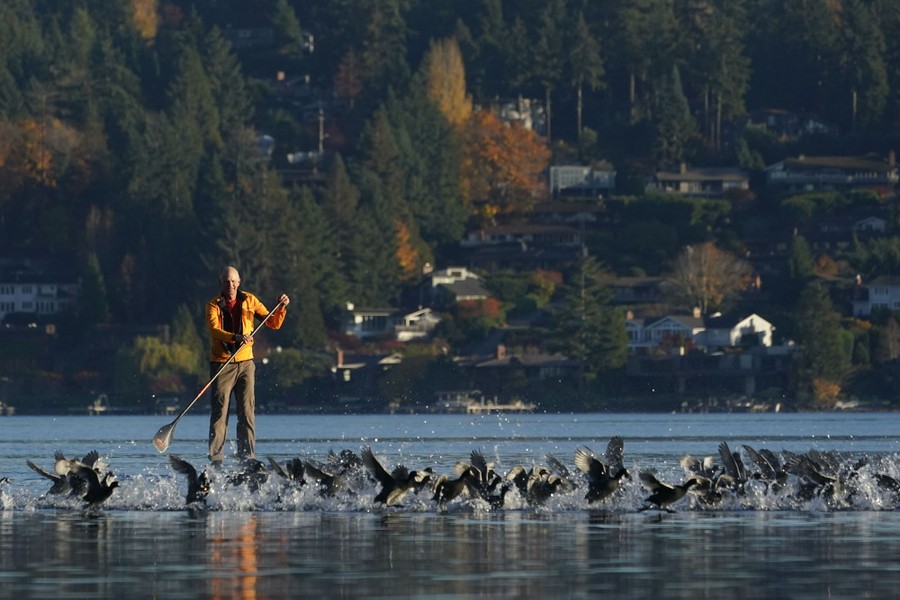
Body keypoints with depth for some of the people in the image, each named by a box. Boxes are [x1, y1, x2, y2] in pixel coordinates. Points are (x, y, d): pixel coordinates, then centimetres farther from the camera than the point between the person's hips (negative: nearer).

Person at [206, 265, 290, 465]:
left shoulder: (249, 301, 8)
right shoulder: (214, 305, -1)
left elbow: (273, 324, 8)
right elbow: (214, 329, -19)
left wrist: (281, 308, -11)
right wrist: (235, 337, -35)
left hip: (245, 362, 2)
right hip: (222, 364, -2)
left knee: (247, 411, -2)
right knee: (220, 412, -6)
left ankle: (247, 456, 1)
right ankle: (215, 458, -5)